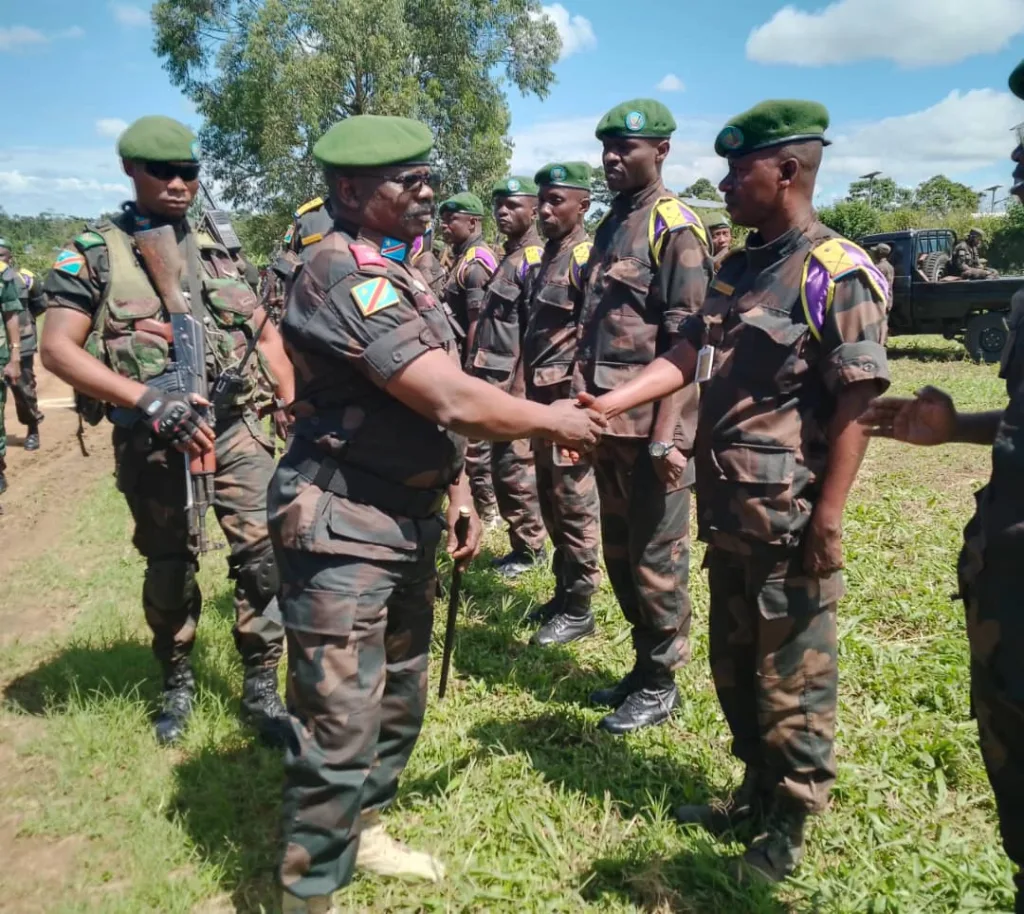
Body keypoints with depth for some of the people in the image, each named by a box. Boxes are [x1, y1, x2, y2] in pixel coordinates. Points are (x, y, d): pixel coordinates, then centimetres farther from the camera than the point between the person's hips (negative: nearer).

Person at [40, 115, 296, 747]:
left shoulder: (217, 248, 11)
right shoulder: (94, 251, -1)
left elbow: (265, 334, 18)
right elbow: (58, 349, -11)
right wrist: (150, 402, -23)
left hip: (237, 425, 3)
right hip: (151, 440, -2)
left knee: (265, 552, -4)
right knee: (169, 567, 11)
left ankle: (261, 688, 11)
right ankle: (178, 683, 32)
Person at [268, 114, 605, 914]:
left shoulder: (399, 274, 13)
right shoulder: (345, 277, -20)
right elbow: (452, 402, -26)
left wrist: (459, 497, 13)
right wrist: (554, 421, -12)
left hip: (407, 521, 10)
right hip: (344, 530, -10)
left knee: (400, 701, 21)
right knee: (341, 727, -3)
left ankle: (363, 833, 41)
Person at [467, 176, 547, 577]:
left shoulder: (534, 260, -12)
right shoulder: (509, 258, 17)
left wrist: (517, 388, -21)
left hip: (514, 382, -10)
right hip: (496, 381, 10)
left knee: (514, 465, -3)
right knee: (503, 465, 13)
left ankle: (530, 548, 9)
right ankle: (522, 544, 23)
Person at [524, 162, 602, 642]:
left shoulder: (588, 257, -12)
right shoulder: (548, 256, 15)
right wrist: (531, 395, 18)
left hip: (568, 398, -9)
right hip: (542, 397, 9)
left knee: (574, 506, -1)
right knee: (551, 503, 15)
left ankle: (578, 609, 10)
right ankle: (563, 593, 27)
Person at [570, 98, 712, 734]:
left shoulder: (676, 226, -10)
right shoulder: (611, 226, 16)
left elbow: (685, 343, -17)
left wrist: (665, 436, -22)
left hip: (651, 424, -8)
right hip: (609, 421, 9)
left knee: (656, 558, 3)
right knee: (620, 553, 16)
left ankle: (661, 684, 18)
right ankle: (644, 665, 31)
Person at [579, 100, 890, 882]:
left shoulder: (839, 275, -14)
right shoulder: (739, 268, 11)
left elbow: (855, 407, -17)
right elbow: (684, 360, 10)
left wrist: (826, 523, -20)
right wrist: (609, 403, -3)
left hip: (788, 518, -8)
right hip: (728, 510, 8)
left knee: (791, 676, 6)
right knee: (734, 665, 19)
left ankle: (789, 827, 24)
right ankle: (758, 793, 38)